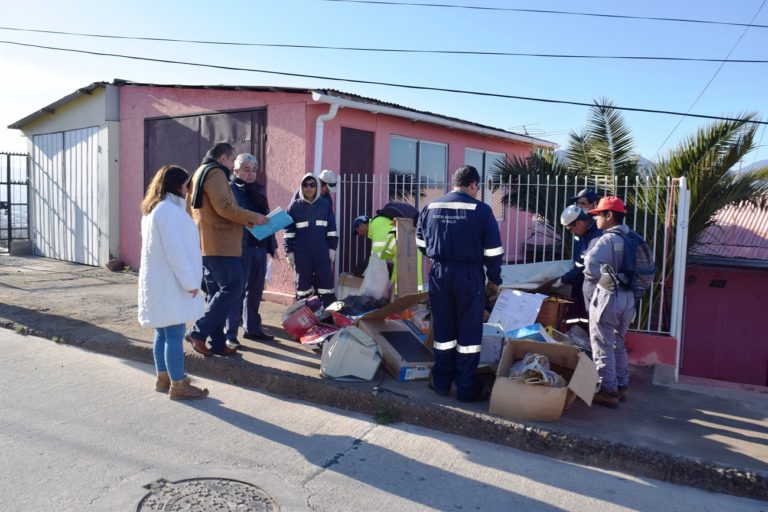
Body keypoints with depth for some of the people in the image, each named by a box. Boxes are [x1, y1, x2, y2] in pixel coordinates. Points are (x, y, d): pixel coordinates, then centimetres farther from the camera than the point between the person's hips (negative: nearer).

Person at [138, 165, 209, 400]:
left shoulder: (152, 209, 16)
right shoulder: (169, 210, -17)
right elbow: (175, 250, -22)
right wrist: (190, 282, -17)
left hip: (157, 282, 10)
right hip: (170, 283, -10)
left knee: (162, 333, 17)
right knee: (174, 335, -5)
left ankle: (163, 378, 27)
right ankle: (178, 385, 1)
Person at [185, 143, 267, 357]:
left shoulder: (200, 173, 23)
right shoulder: (215, 173, -9)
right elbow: (225, 207, -20)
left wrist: (243, 221, 17)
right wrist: (252, 218, -9)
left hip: (206, 245, 11)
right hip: (220, 245, -11)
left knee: (217, 293, 11)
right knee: (232, 289, -8)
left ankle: (217, 343, 13)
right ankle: (198, 332, -8)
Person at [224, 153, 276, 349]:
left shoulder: (258, 190, 17)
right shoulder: (230, 189, -3)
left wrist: (271, 245, 15)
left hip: (260, 246, 6)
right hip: (241, 247, -6)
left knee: (255, 290, 13)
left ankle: (252, 328, 25)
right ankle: (230, 335, 2)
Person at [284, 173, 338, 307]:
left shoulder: (325, 204, 6)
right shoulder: (294, 206, 4)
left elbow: (332, 229, 9)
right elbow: (289, 231, 5)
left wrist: (332, 248, 4)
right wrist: (289, 251, 0)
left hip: (322, 252, 0)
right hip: (301, 254, 0)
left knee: (326, 283, -1)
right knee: (303, 286, 7)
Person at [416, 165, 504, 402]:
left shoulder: (431, 207, 4)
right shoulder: (481, 210, -9)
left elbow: (421, 242, 16)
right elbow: (493, 250, -8)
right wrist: (494, 279, 4)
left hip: (439, 274, 4)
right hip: (469, 275, -4)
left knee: (443, 329, 14)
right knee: (469, 332, 5)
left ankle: (441, 382, 23)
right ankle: (467, 388, 11)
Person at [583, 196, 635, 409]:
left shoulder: (608, 239, -17)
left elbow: (591, 263, -32)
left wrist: (593, 281, -14)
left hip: (607, 296, -8)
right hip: (627, 297, 8)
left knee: (603, 347, 2)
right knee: (618, 344, 21)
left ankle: (609, 392, 8)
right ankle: (621, 386, 30)